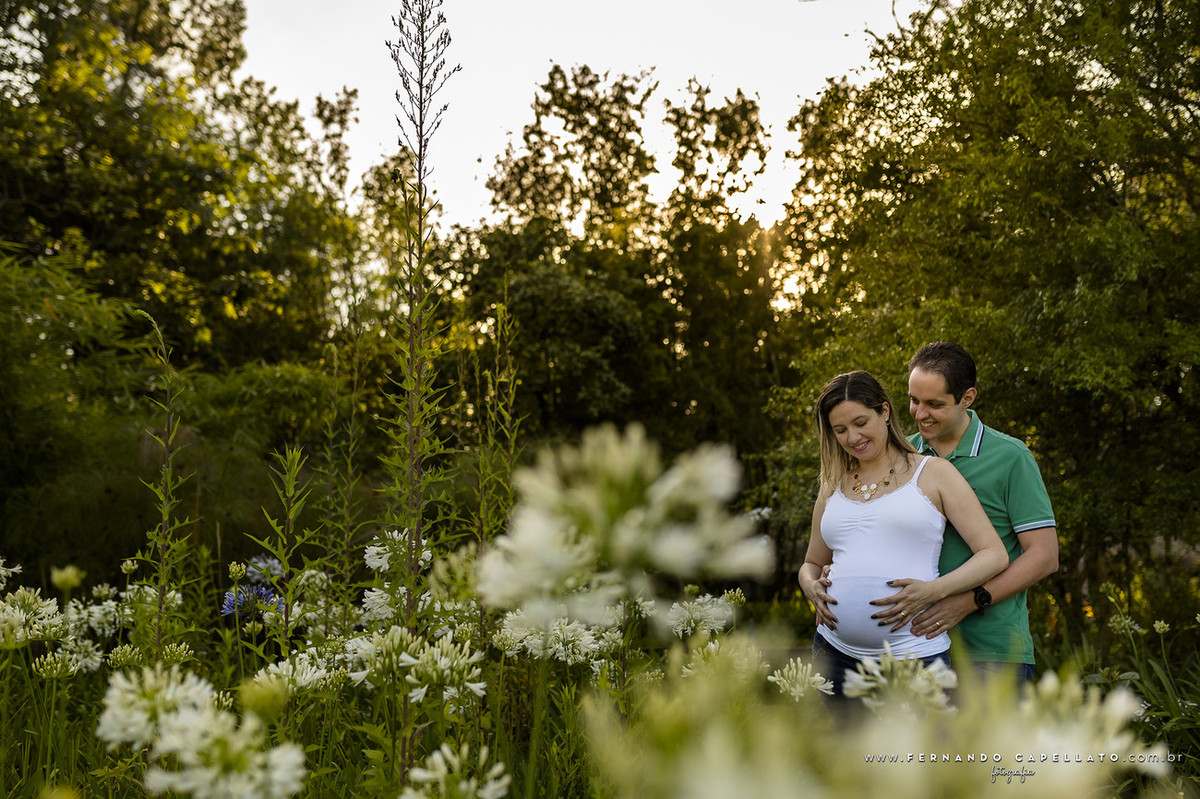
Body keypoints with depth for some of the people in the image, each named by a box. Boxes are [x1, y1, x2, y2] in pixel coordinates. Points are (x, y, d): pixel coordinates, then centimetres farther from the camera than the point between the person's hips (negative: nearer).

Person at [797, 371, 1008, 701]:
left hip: (913, 654, -3)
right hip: (835, 651, 4)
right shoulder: (833, 488, 15)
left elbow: (994, 554, -1)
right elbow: (812, 563, 25)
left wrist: (933, 590, -16)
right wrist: (811, 586, 1)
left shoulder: (933, 473, 3)